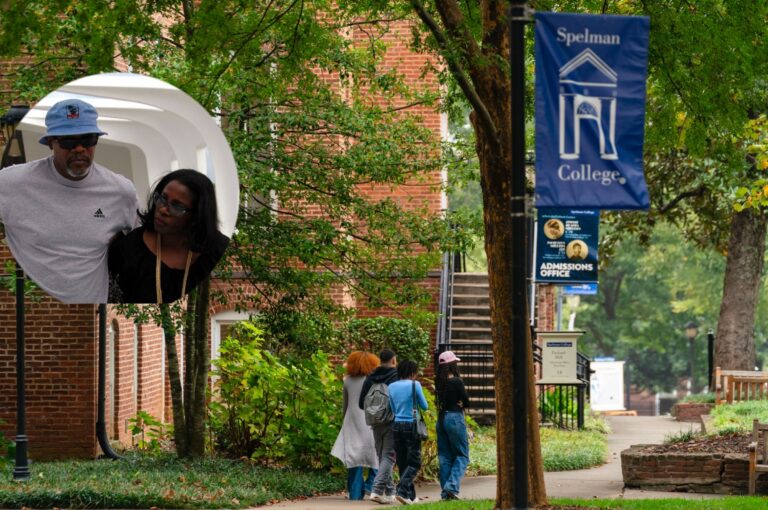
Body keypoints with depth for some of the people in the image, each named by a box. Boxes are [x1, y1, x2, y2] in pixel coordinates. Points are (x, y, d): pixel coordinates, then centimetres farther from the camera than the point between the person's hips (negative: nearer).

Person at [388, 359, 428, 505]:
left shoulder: (392, 386, 6)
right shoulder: (414, 385, -9)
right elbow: (424, 406, 0)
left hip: (397, 425, 5)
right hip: (411, 426, -5)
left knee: (402, 463, 11)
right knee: (414, 463, 0)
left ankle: (411, 495, 14)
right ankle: (402, 490, -17)